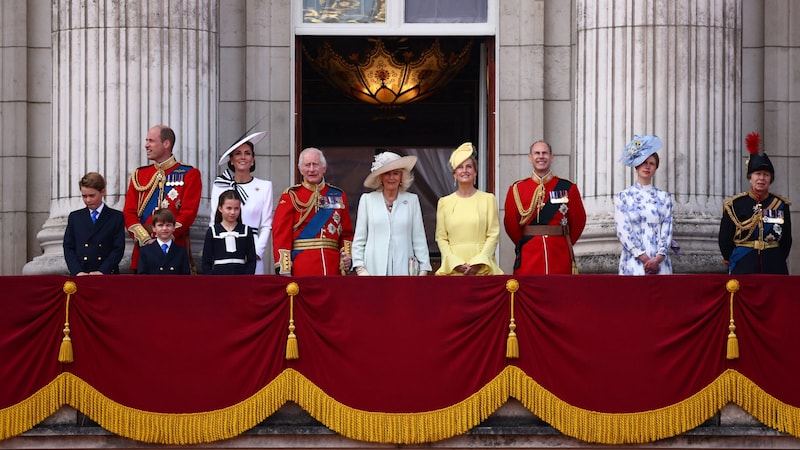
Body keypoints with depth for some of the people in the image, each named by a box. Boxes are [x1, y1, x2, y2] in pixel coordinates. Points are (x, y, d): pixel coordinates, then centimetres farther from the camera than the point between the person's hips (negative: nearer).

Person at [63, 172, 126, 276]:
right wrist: (77, 272, -7)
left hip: (107, 275, -2)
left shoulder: (116, 217, 7)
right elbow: (68, 248, 9)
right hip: (79, 277, 2)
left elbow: (118, 249, 0)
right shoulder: (74, 217, 14)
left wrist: (102, 271, -13)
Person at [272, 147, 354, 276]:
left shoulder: (338, 196, 13)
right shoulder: (291, 196, 3)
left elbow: (346, 232, 16)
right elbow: (281, 234, -3)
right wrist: (284, 270, -12)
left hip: (333, 267, 3)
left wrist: (347, 254, -3)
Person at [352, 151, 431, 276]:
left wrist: (423, 269, 3)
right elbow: (359, 239, 8)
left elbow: (419, 238, 8)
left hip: (404, 269, 0)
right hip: (375, 269, 0)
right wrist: (360, 268, 0)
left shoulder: (412, 200, 9)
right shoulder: (367, 200, 8)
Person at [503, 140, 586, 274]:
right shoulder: (517, 189, 4)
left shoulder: (568, 188, 4)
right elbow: (510, 223, 6)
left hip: (560, 257, 0)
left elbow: (578, 220, 9)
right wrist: (524, 244, 10)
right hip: (529, 258, 0)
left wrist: (564, 243, 11)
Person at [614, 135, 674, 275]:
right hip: (634, 263, -2)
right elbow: (623, 231, -3)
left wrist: (658, 258, -11)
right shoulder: (623, 197, 6)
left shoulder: (664, 197, 12)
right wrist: (645, 259, -12)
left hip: (659, 263, 2)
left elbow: (667, 230, 5)